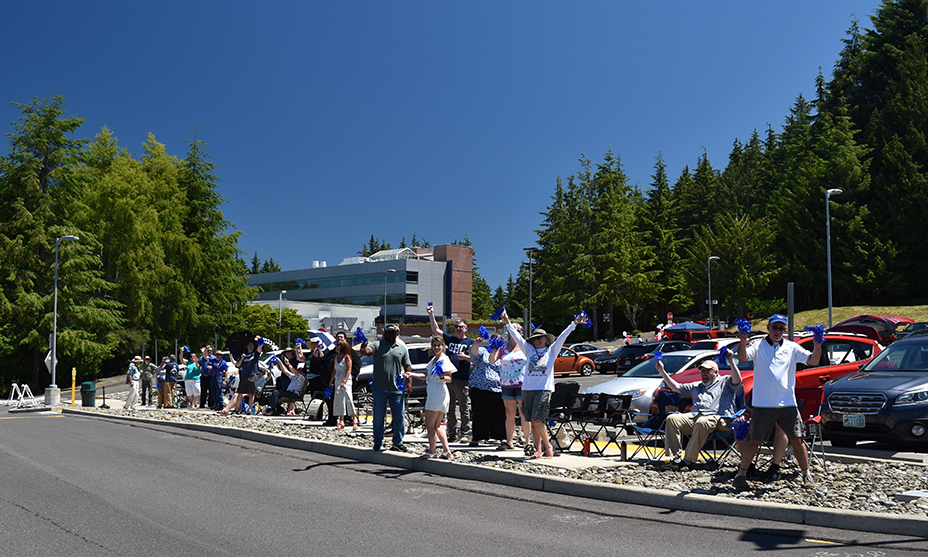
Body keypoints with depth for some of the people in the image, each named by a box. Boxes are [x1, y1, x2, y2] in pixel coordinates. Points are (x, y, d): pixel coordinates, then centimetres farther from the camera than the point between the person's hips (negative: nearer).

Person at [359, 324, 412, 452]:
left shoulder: (402, 348, 10)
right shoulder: (377, 345, 0)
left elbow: (407, 366, 12)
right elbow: (365, 352, -18)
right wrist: (363, 348, -42)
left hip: (396, 388, 2)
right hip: (380, 388, -2)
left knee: (399, 417, 4)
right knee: (378, 417, 8)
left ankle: (398, 442, 16)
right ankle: (378, 442, 22)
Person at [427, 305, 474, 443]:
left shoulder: (470, 342, 4)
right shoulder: (450, 339, 15)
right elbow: (436, 330, 15)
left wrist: (465, 357, -14)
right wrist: (431, 314, 9)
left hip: (463, 380, -4)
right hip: (448, 378, 4)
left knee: (463, 409, 1)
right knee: (450, 409, 8)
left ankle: (464, 434, 8)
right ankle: (452, 434, 15)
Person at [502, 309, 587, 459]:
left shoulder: (551, 350, 10)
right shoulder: (529, 350, 15)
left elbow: (562, 336, 5)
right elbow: (517, 336, 17)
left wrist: (574, 323, 0)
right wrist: (507, 323, 17)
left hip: (544, 389, -4)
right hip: (528, 389, 4)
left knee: (537, 420, -14)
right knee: (533, 421, 5)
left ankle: (548, 447, 1)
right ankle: (538, 450, 13)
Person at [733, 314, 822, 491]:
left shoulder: (791, 347, 10)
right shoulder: (758, 347, 1)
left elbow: (813, 359, 1)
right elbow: (743, 358, -15)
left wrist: (817, 346, -19)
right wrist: (743, 342, -34)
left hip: (788, 404, 2)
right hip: (763, 405, -2)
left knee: (797, 440, 5)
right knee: (755, 441, 3)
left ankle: (806, 475, 21)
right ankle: (741, 475, 13)